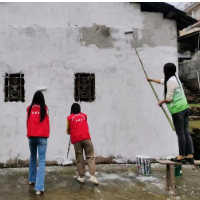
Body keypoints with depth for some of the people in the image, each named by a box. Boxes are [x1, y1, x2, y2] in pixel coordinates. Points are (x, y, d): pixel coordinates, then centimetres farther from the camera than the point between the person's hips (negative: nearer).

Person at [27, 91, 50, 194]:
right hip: (42, 137, -3)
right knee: (42, 160, -5)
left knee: (32, 157, 23)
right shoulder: (45, 108, -2)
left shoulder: (29, 108, 3)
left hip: (31, 136, 3)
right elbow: (46, 122, 8)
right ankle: (39, 187, -12)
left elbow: (28, 122, 13)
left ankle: (32, 179, 34)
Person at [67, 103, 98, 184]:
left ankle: (81, 177, 11)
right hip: (86, 138, 0)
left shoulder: (69, 118, 9)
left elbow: (68, 131, 15)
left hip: (76, 140, 0)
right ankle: (93, 176, -9)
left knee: (79, 159, 7)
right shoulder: (84, 115, 15)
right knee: (90, 156, 1)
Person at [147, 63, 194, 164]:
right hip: (184, 107, 9)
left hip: (177, 110, -9)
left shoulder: (170, 81, -13)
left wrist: (161, 102, 5)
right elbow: (162, 81, 36)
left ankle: (182, 156, 5)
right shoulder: (174, 78, 16)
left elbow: (169, 98, -15)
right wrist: (151, 79, 50)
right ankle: (190, 156, 12)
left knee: (180, 133, -3)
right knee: (186, 132, 9)